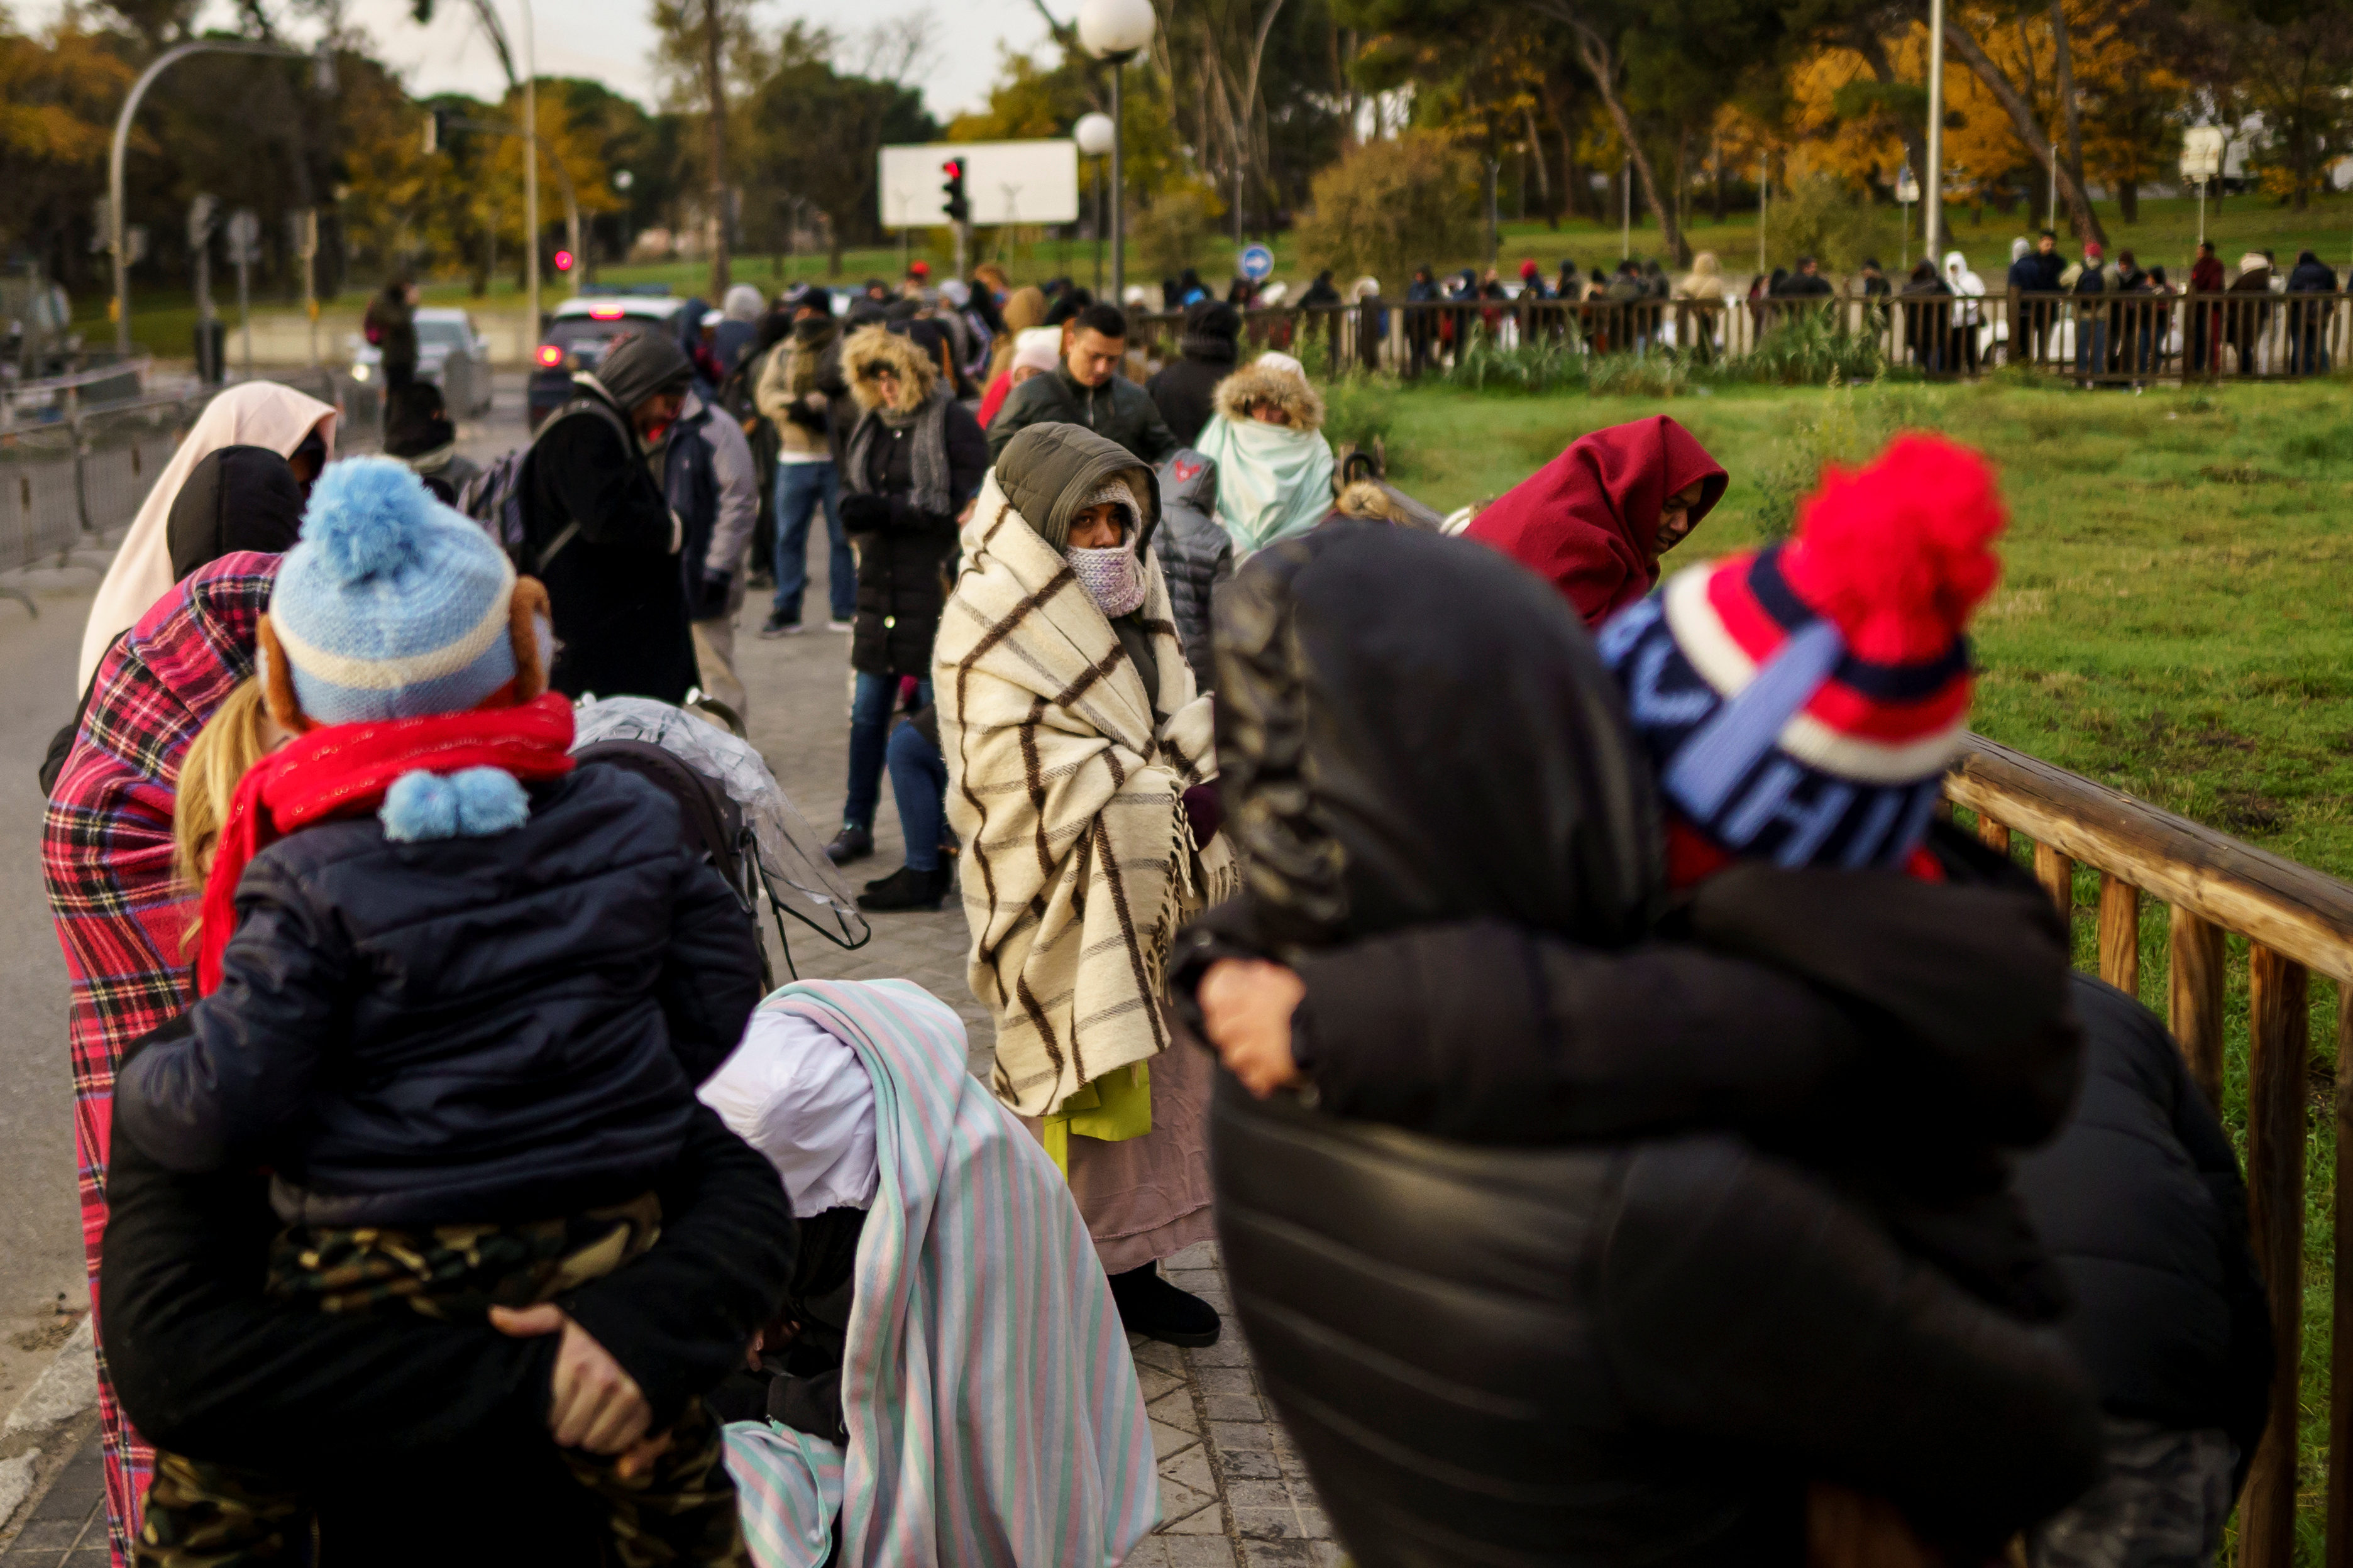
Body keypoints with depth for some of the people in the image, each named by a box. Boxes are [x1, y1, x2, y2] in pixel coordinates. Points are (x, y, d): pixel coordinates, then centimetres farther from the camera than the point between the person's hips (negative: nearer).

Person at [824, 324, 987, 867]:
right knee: (867, 710, 8)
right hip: (880, 581, 6)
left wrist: (889, 511, -18)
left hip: (935, 583, -6)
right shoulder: (871, 424, 14)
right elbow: (854, 486, 21)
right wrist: (856, 512, -4)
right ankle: (856, 824, 17)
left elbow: (965, 505, -13)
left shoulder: (953, 423, -7)